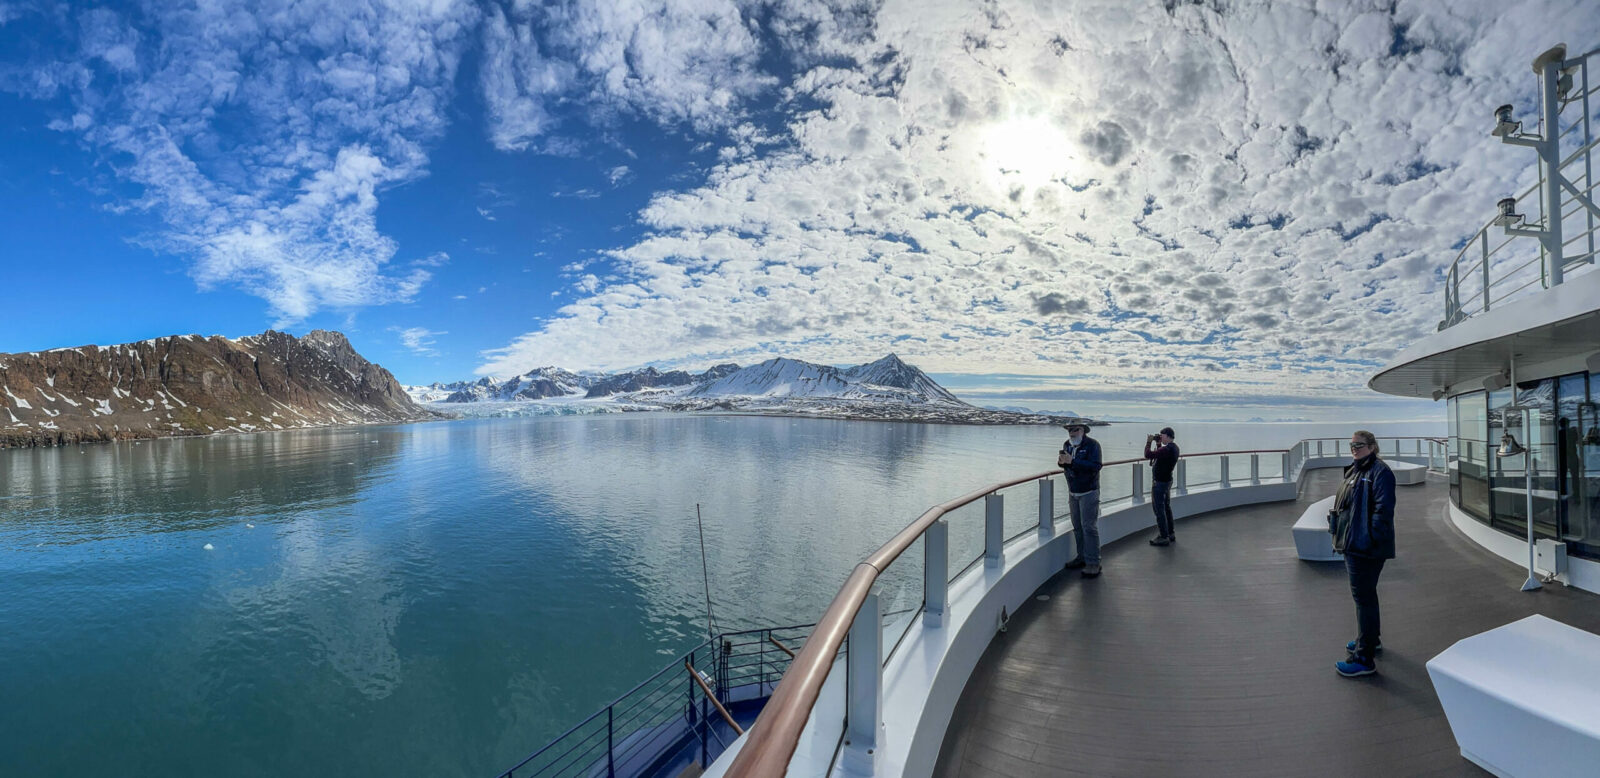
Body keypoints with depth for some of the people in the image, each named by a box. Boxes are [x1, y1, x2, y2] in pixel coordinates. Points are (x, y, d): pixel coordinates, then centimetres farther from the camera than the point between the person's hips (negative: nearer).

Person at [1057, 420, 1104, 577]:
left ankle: (1093, 563, -4)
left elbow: (1096, 466, -24)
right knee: (1077, 527, 10)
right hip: (1073, 492, 6)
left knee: (1089, 527, -8)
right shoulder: (1067, 445, 8)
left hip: (1088, 492, -6)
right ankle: (1082, 557, 21)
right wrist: (1062, 462, -9)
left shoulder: (1092, 444, -12)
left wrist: (1072, 461, -30)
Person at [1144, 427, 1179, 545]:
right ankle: (1170, 533, 31)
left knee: (1159, 509, -3)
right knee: (1166, 508, 20)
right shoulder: (1174, 447, 6)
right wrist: (1158, 444, 13)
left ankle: (1164, 538, 1)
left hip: (1159, 482, -10)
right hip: (1167, 480, 10)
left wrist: (1149, 442, -13)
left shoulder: (1166, 449, -26)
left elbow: (1148, 455, -27)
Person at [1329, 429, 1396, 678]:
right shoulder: (1354, 471, 15)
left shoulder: (1380, 472, -15)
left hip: (1366, 548, -10)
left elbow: (1383, 509, -22)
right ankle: (1371, 639, 41)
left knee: (1363, 597, -6)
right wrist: (1342, 538, 17)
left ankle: (1364, 659, -1)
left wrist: (1370, 538, -23)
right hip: (1352, 544, 10)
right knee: (1364, 594, 23)